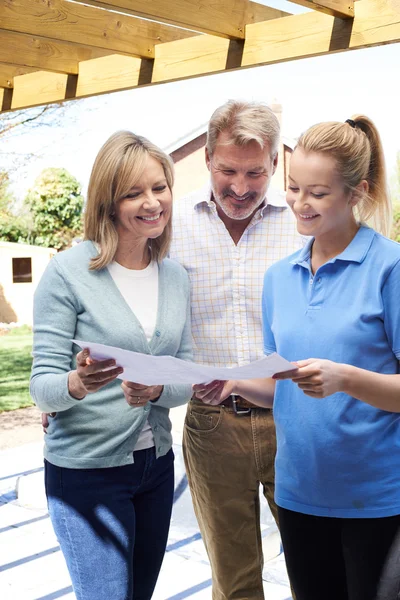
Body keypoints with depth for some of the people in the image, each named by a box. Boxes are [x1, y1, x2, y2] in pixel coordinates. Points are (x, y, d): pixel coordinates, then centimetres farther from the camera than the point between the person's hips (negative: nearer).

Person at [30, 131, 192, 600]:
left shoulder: (176, 277, 3)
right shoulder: (68, 272, -13)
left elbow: (186, 378, 4)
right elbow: (42, 386, -12)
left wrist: (156, 390, -19)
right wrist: (78, 383, -34)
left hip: (156, 464, 6)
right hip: (86, 471, -5)